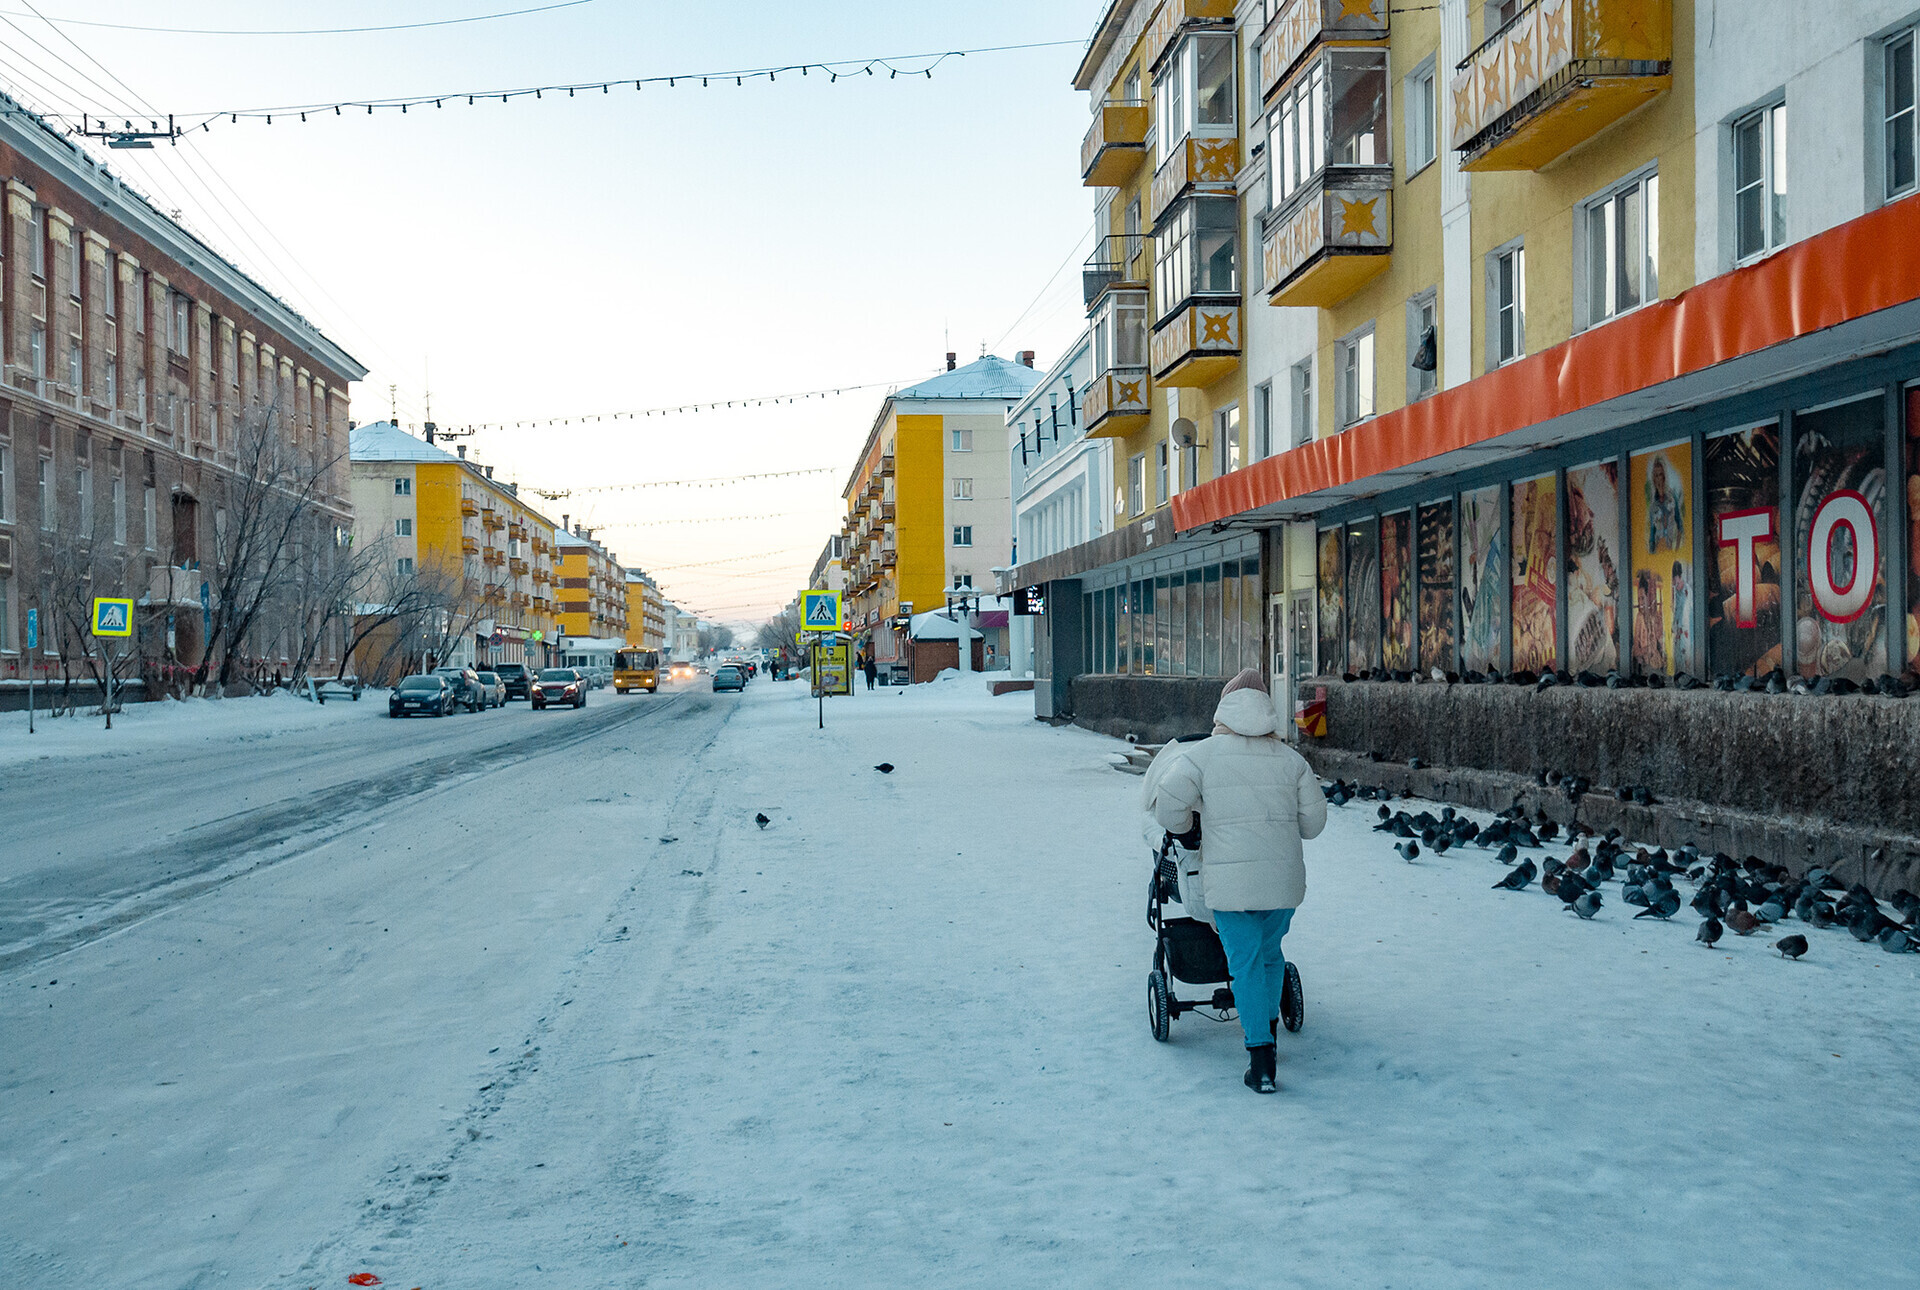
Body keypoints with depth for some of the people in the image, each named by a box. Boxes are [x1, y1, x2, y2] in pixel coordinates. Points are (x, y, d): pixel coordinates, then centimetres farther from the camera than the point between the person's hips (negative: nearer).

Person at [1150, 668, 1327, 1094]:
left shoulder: (1202, 755, -3)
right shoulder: (1291, 760, 6)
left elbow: (1168, 805, -12)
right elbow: (1313, 821, 7)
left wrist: (1184, 827, 10)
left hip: (1229, 879, -3)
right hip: (1283, 878, 3)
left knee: (1246, 964, 1)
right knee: (1270, 953, 23)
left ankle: (1261, 1061, -3)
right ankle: (1268, 1031, 35)